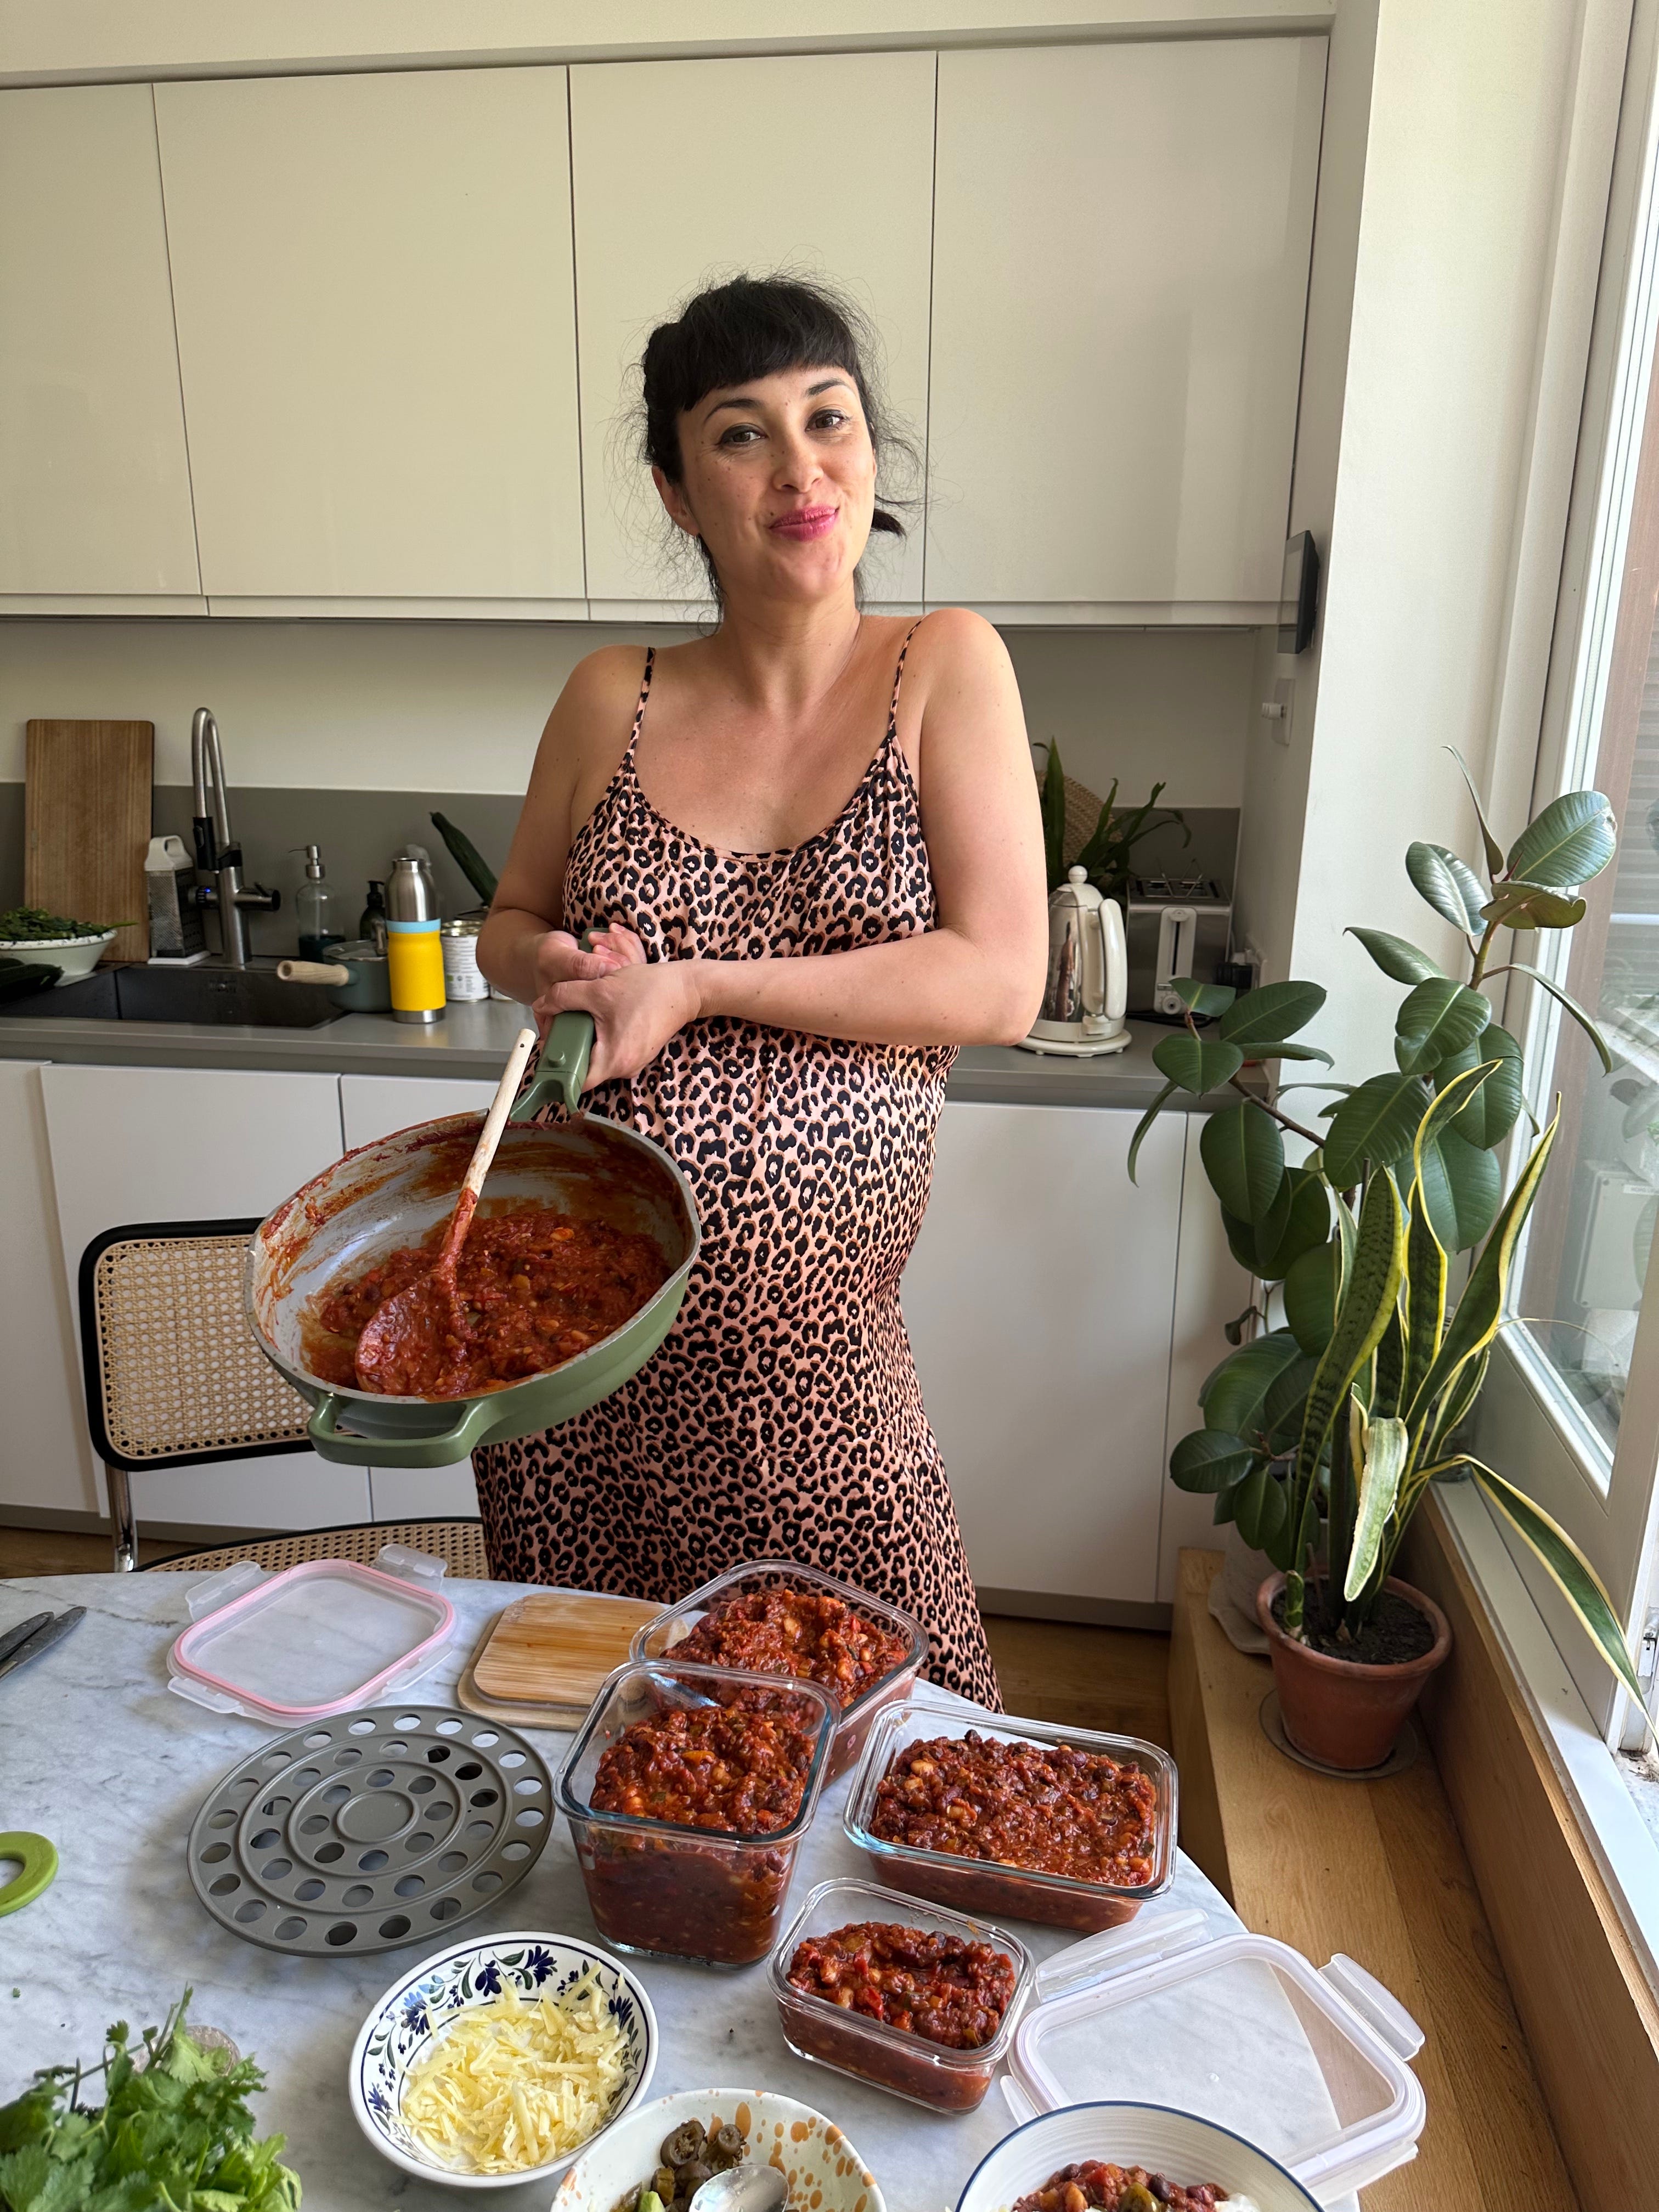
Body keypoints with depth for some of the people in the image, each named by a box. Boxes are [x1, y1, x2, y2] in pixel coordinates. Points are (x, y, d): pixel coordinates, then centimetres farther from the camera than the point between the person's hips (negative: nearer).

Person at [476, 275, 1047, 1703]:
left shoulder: (945, 671, -4)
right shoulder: (612, 700, 2)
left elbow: (999, 984, -13)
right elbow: (512, 925, 16)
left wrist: (693, 987, -17)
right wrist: (562, 969, -8)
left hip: (808, 1355, -2)